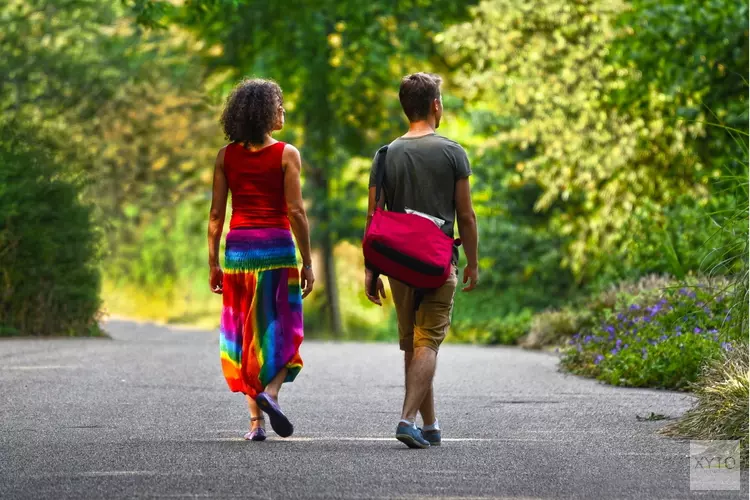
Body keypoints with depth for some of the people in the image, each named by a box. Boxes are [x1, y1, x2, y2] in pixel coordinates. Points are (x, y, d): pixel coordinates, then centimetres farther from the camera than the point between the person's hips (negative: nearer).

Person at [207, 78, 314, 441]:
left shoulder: (227, 155, 4)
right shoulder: (286, 154, -6)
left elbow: (216, 214, 3)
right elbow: (295, 211, -9)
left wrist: (213, 263, 8)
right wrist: (307, 262, -4)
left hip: (237, 248, 3)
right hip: (277, 246, -3)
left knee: (244, 333, 9)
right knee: (282, 330, 9)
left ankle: (256, 421, 5)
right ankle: (270, 392, -17)